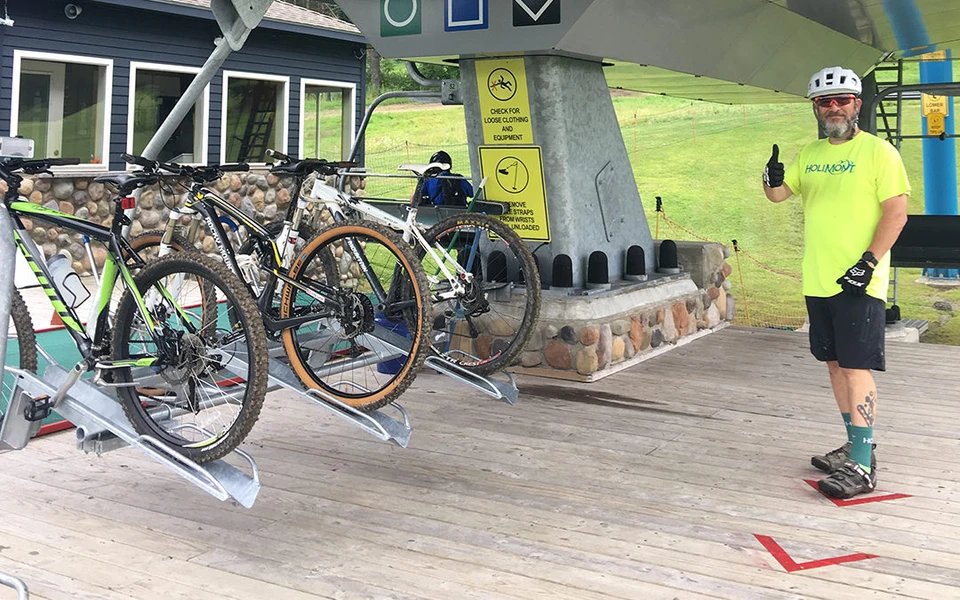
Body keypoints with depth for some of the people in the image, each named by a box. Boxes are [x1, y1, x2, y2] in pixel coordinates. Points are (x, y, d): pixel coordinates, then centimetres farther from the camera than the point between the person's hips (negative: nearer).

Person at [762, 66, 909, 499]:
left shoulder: (877, 151, -6)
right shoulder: (810, 154, 13)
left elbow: (896, 211, -10)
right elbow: (778, 194, 15)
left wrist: (869, 262, -18)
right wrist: (773, 178, -8)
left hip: (858, 283, -7)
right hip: (818, 283, 7)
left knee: (856, 368, -8)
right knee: (835, 364, 13)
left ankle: (861, 467, -5)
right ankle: (857, 446, 27)